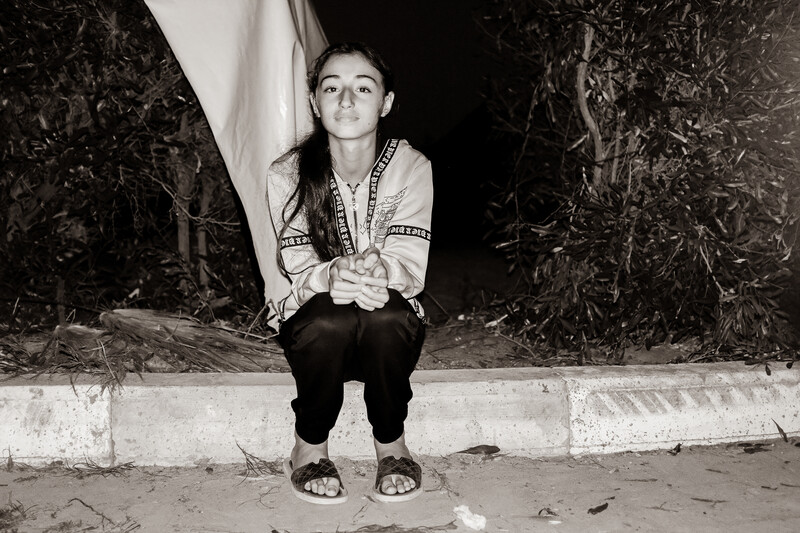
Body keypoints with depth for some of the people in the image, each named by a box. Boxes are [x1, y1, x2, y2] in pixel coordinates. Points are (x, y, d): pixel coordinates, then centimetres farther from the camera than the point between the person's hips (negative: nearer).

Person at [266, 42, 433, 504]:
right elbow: (300, 270, -15)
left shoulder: (412, 167, -8)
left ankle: (392, 444, -9)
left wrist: (382, 270, -40)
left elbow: (411, 266, -15)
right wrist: (332, 276, -40)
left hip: (391, 331, 0)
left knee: (385, 316, -35)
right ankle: (309, 448, -8)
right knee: (331, 317, -36)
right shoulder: (287, 175, -9)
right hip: (318, 331, 0)